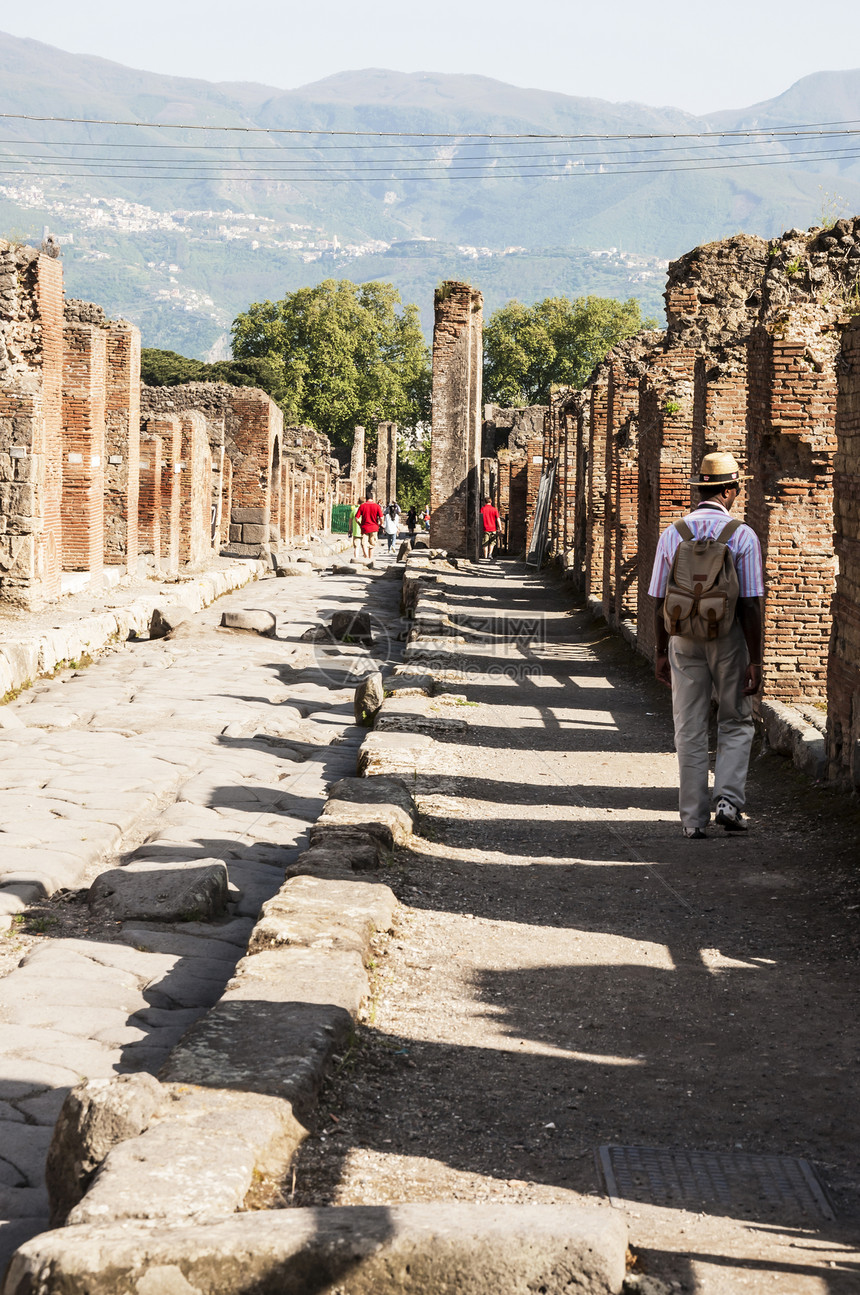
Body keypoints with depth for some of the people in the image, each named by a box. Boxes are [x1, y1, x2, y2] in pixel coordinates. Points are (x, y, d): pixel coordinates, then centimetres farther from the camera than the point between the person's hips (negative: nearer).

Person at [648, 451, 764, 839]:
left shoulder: (672, 535, 1)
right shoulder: (742, 535, -8)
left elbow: (659, 601, 3)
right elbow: (750, 604, -10)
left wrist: (661, 653, 12)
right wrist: (754, 660, -6)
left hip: (684, 641, 2)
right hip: (729, 638, -2)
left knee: (689, 732, 7)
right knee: (736, 724, 14)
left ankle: (693, 818, 8)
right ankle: (728, 800, -1)